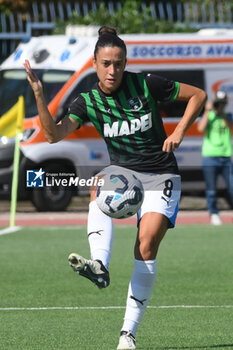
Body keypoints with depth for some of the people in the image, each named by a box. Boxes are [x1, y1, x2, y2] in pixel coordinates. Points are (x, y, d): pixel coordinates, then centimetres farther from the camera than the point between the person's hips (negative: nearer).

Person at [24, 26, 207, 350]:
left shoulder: (146, 85, -11)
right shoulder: (88, 102, -5)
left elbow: (198, 95, 0)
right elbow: (54, 134, -20)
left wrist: (180, 131, -13)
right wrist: (39, 95, -32)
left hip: (160, 175, -3)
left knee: (146, 247, -18)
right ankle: (99, 265, -52)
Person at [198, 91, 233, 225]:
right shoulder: (209, 116, 8)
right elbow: (201, 128, -9)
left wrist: (221, 112, -17)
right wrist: (208, 111, -11)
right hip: (210, 156, -1)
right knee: (211, 189, -2)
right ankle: (214, 214, 7)